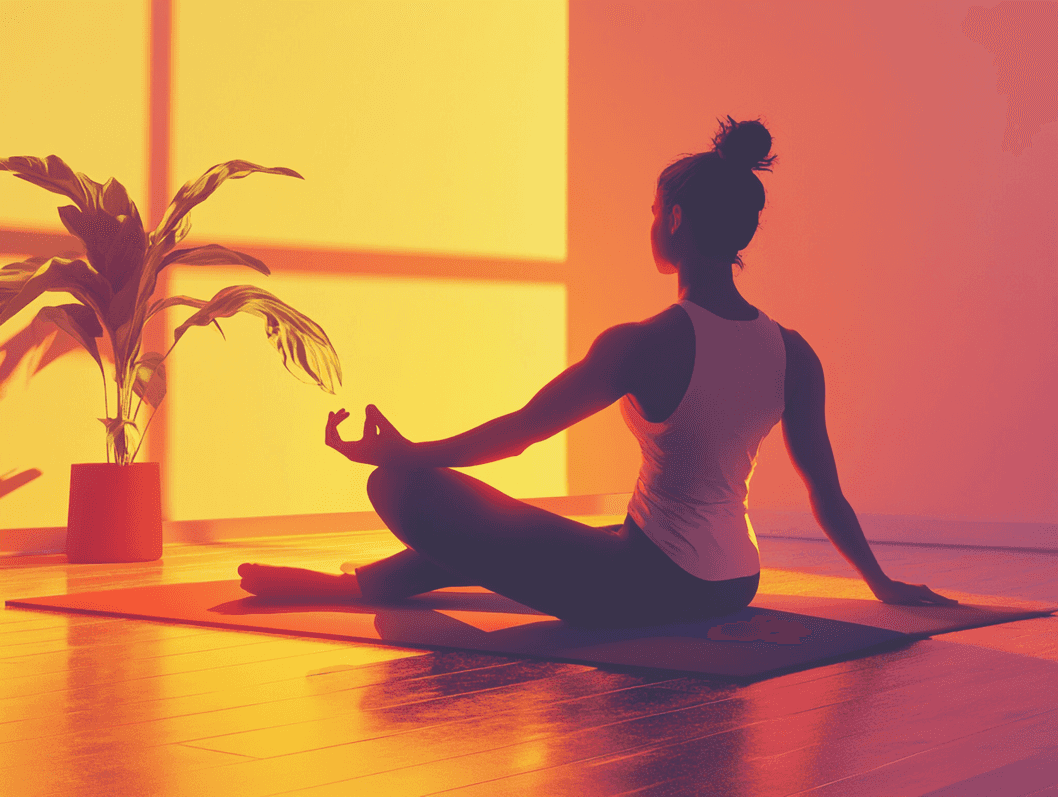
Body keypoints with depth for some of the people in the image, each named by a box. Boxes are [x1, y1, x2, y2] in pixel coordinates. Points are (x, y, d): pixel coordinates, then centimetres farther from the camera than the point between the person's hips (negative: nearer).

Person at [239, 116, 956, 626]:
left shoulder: (646, 345, -18)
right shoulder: (793, 354, 0)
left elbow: (519, 432, -12)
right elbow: (827, 492, 7)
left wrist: (403, 454, 0)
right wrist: (883, 583, 22)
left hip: (646, 587, -8)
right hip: (731, 589, 8)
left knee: (409, 489, -3)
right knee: (503, 528, 31)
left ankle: (350, 586, 26)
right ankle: (366, 584, 45)